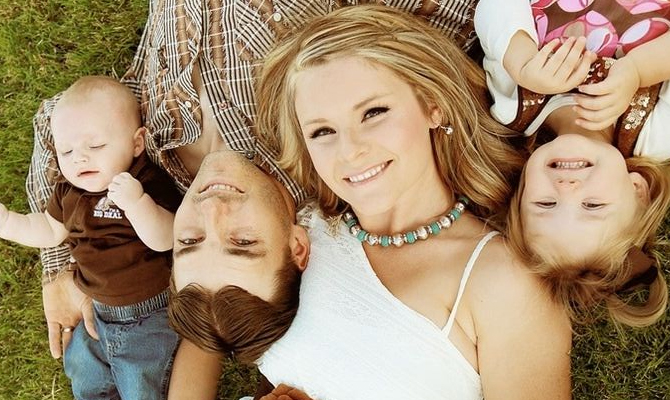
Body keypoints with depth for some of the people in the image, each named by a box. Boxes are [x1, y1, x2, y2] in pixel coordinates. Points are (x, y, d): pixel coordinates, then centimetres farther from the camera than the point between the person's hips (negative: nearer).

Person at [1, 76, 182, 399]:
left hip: (147, 317, -7)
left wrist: (137, 202, -49)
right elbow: (50, 231, 14)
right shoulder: (69, 191, -3)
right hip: (93, 311, 7)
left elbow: (164, 241, -34)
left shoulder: (149, 184, -24)